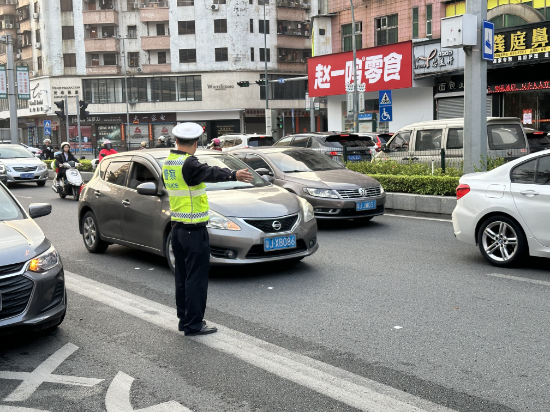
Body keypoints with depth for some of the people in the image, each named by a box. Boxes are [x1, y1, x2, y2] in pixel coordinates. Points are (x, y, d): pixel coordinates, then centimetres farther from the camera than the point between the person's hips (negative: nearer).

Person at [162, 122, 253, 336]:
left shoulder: (168, 162, 10)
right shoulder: (188, 163, -18)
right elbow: (210, 172, -37)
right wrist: (234, 175, -52)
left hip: (176, 228, 9)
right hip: (194, 230, -9)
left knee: (182, 276, 17)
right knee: (196, 278, -3)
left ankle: (184, 319, 26)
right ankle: (193, 324, 2)